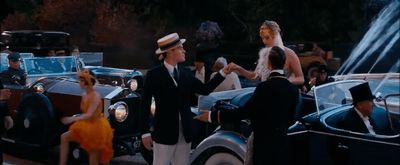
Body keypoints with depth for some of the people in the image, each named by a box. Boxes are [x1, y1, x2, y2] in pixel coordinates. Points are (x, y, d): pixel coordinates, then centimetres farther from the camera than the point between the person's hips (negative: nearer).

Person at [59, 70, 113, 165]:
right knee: (64, 137, -1)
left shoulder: (95, 97, -23)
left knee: (93, 157, 3)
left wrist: (72, 119, -42)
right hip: (86, 125, 8)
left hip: (96, 127, -8)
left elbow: (89, 115, -34)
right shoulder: (84, 95, 2)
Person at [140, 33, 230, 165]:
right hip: (164, 132, -5)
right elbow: (145, 105, -7)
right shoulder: (154, 75, -7)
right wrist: (145, 132, -11)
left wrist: (223, 73, -1)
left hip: (185, 132, 5)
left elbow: (205, 90, 7)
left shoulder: (186, 73, 8)